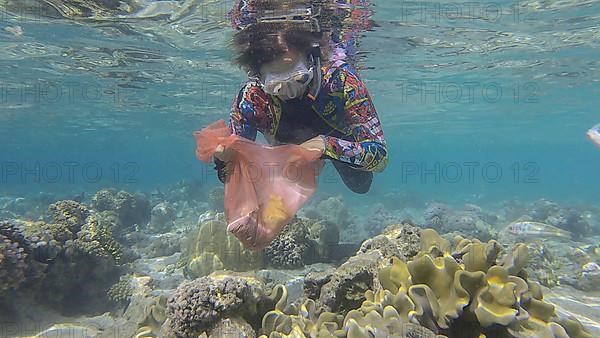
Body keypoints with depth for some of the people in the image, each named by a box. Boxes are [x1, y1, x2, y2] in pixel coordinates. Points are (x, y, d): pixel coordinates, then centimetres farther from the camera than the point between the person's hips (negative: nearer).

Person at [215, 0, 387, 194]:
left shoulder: (340, 79, -42)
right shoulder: (250, 99, -36)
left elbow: (380, 158, -41)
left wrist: (328, 145, -58)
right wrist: (223, 157, -51)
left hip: (342, 149, -1)